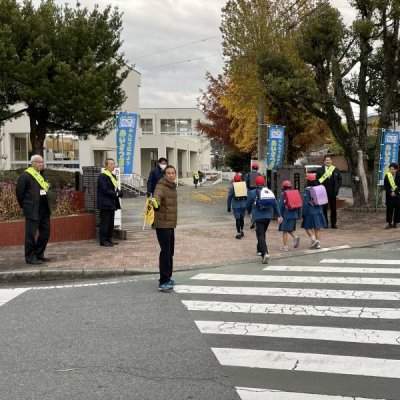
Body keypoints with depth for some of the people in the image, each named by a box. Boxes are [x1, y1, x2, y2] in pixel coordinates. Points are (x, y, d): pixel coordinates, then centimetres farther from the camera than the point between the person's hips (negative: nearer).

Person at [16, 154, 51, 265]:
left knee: (45, 233, 11)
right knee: (31, 234, -2)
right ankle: (30, 257, 5)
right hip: (32, 211, -8)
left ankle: (39, 255, 22)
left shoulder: (41, 174, 14)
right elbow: (19, 192, -9)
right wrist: (24, 206, -3)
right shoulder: (25, 175, -10)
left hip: (44, 210, 8)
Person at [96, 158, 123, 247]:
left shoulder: (113, 176, 18)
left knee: (111, 223, 12)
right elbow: (105, 190, -18)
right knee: (104, 222, -5)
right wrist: (116, 194, -19)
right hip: (105, 204, -9)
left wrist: (119, 192, -1)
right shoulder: (102, 176, -12)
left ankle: (109, 239, 19)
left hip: (112, 204, 9)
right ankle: (103, 240, -1)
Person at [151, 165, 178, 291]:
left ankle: (168, 278, 29)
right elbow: (157, 196, -38)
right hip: (163, 225, -9)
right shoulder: (161, 187, -15)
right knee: (165, 252, -12)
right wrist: (155, 203, -57)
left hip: (171, 224, 9)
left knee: (170, 252, 17)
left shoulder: (172, 187, 13)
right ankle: (163, 282, -11)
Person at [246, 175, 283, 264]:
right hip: (268, 216, 5)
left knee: (260, 235, -7)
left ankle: (265, 253, -24)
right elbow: (275, 204, 2)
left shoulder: (252, 193, -5)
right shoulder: (269, 192, 6)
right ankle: (260, 249, 39)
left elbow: (248, 205, 4)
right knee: (263, 233, 23)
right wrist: (279, 215, 4)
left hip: (258, 217, -5)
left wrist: (250, 212, 25)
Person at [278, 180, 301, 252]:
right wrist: (298, 215, 17)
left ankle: (285, 246, 2)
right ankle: (295, 237, -4)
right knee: (289, 229, 20)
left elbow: (281, 206, -13)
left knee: (284, 231, 2)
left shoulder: (283, 195, -9)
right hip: (294, 215, 5)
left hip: (286, 215, -5)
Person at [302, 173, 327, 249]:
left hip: (310, 212, -6)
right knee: (318, 228, 10)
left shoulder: (307, 190, -14)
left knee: (308, 227, 5)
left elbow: (305, 202, -16)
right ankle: (318, 243, 10)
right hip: (319, 211, 6)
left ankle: (314, 240, -11)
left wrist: (303, 213, -10)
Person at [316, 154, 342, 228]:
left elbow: (339, 179, 10)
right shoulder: (320, 170, 3)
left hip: (332, 192, 1)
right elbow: (317, 180, 4)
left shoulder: (336, 170, 7)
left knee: (333, 209, 5)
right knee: (324, 208, 3)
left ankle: (333, 224, 12)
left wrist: (337, 188, -1)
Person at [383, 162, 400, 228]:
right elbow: (385, 186, -1)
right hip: (389, 195, 1)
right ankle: (389, 223, 3)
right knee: (389, 209, -1)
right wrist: (390, 192, -13)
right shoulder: (387, 176, 0)